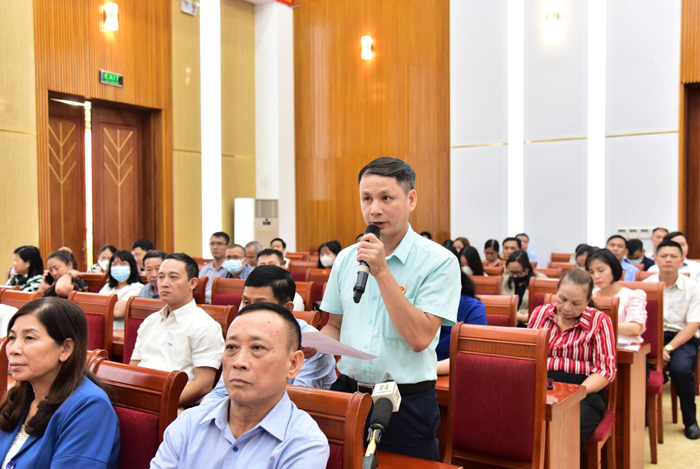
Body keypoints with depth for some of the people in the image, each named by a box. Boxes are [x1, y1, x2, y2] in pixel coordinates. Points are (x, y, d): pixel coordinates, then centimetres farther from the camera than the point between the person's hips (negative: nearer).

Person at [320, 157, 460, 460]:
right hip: (347, 394, 4)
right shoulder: (346, 259, 5)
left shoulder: (439, 261, -11)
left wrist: (381, 272, -21)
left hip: (407, 404, -4)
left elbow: (420, 338, -20)